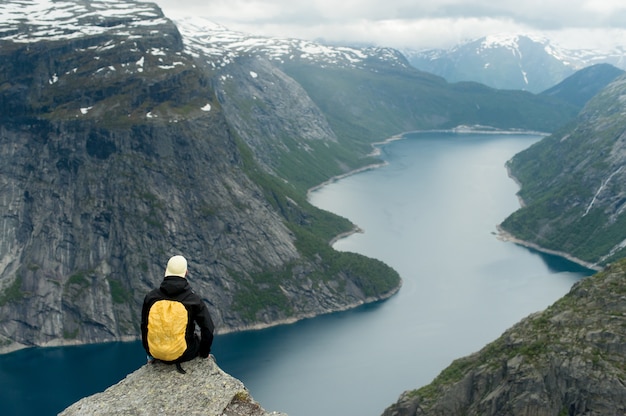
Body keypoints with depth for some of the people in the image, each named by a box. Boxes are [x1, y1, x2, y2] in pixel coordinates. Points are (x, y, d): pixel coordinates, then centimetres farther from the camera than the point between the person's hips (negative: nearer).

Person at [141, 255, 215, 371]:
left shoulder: (150, 297, -6)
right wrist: (204, 353, 6)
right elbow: (208, 329, -13)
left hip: (156, 353, 3)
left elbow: (144, 327, 6)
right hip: (182, 355, -3)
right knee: (198, 338, 30)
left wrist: (149, 351, 23)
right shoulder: (194, 300, -14)